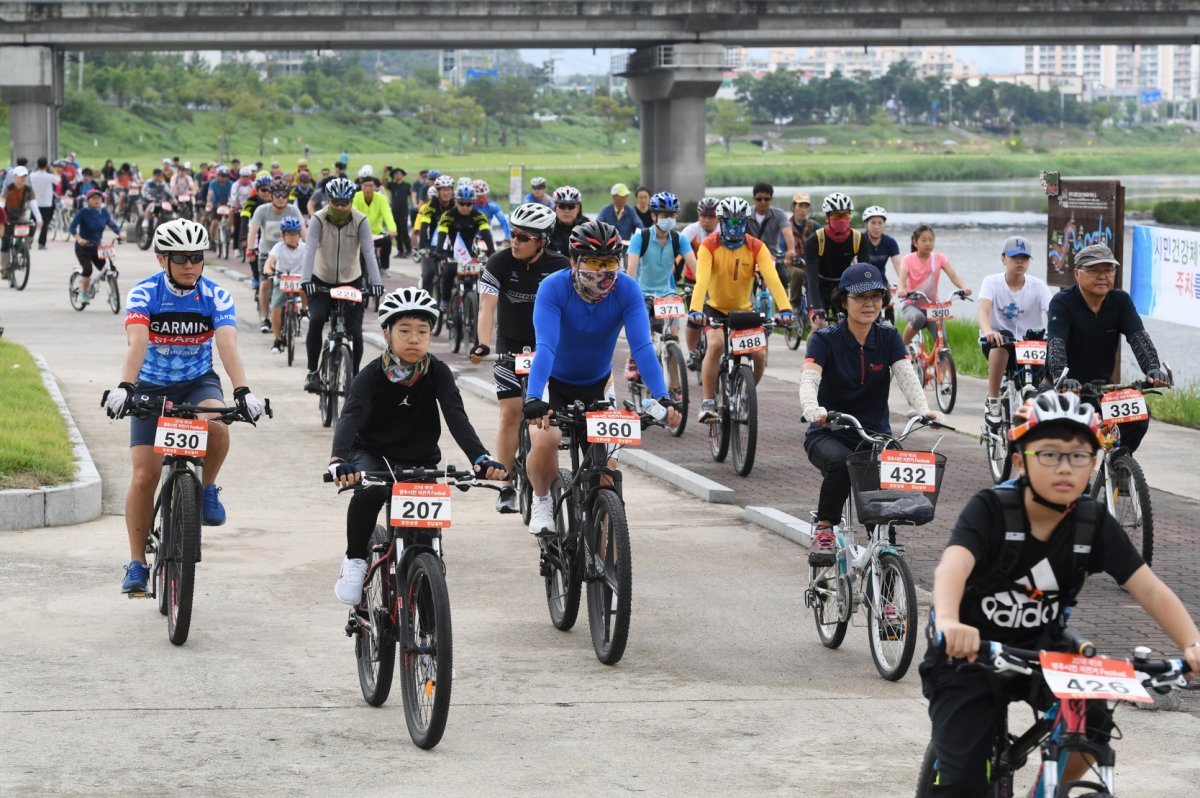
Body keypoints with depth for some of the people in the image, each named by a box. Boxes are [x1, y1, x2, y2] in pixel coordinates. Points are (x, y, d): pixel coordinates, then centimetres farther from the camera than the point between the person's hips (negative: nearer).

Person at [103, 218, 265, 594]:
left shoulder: (216, 297, -13)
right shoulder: (144, 294, -16)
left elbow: (228, 347, -27)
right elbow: (137, 343, -32)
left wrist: (242, 391, -44)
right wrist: (124, 387, -49)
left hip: (198, 382, 0)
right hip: (152, 387, 0)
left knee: (216, 425, -34)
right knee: (145, 475, -10)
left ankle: (207, 488, -5)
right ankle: (137, 564, 2)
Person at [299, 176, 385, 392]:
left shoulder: (360, 221, -13)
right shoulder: (318, 219, -15)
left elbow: (369, 252, -22)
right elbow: (310, 250, -25)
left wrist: (375, 282, -35)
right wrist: (306, 280, -39)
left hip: (351, 281, 1)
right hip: (322, 281, -1)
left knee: (355, 332, -8)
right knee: (316, 320, -24)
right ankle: (312, 371, -11)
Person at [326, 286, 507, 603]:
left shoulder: (438, 373, -13)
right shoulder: (372, 376, -19)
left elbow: (457, 417, -25)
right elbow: (350, 418, -34)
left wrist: (482, 458, -44)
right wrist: (338, 460, -54)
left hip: (420, 459, 2)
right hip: (373, 454, -2)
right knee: (369, 493, -34)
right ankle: (355, 560, -12)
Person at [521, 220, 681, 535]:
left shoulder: (627, 290, -24)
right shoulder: (553, 288, -29)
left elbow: (642, 346, -30)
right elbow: (546, 346, -39)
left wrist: (662, 398, -43)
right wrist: (533, 398, -53)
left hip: (597, 382, 2)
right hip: (554, 380, -2)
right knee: (544, 441, -24)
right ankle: (541, 500, 6)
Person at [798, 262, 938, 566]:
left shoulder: (888, 338, 1)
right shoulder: (825, 339, -8)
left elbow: (907, 376, -14)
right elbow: (809, 379, -24)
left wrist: (923, 410, -35)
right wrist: (812, 410, -47)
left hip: (875, 435, 3)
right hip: (829, 435, -3)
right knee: (840, 463, -36)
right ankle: (823, 531, -19)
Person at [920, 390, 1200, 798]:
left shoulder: (1094, 524, -12)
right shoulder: (990, 510, -23)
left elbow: (1151, 590, -18)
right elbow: (953, 564, -41)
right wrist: (948, 622, -63)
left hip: (1040, 650, 3)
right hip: (970, 654, -3)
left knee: (1092, 722, -23)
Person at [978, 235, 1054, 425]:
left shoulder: (1038, 286, -3)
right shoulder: (992, 282, -6)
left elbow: (1052, 313, -17)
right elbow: (984, 310, -23)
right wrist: (988, 331, -46)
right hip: (995, 342, -2)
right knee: (1001, 341, -37)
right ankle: (992, 402, -25)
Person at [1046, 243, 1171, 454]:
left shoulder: (1121, 301, -2)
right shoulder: (1062, 302, -14)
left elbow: (1138, 337, -15)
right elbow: (1056, 343, -29)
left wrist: (1154, 368, -35)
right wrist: (1061, 377, -48)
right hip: (1066, 386, -4)